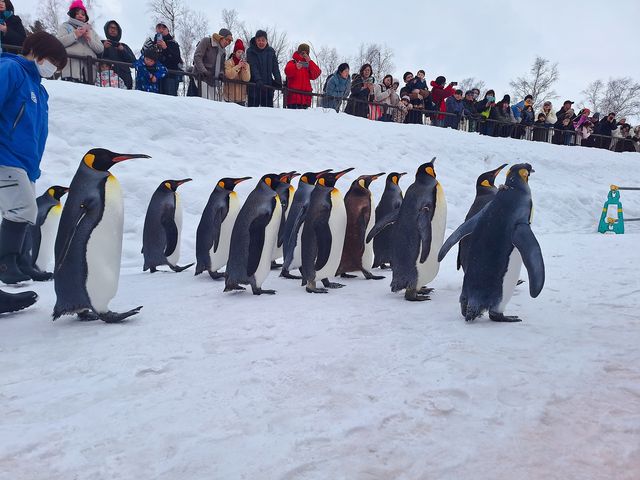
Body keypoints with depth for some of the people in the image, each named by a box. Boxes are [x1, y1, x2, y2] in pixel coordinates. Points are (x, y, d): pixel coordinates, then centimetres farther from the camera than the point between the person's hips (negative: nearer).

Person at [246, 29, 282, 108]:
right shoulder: (250, 51, -3)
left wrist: (278, 80, -11)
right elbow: (253, 67, -14)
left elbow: (275, 67, 4)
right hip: (254, 85, -3)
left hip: (268, 86, 3)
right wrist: (258, 80, -28)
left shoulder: (271, 51, 8)